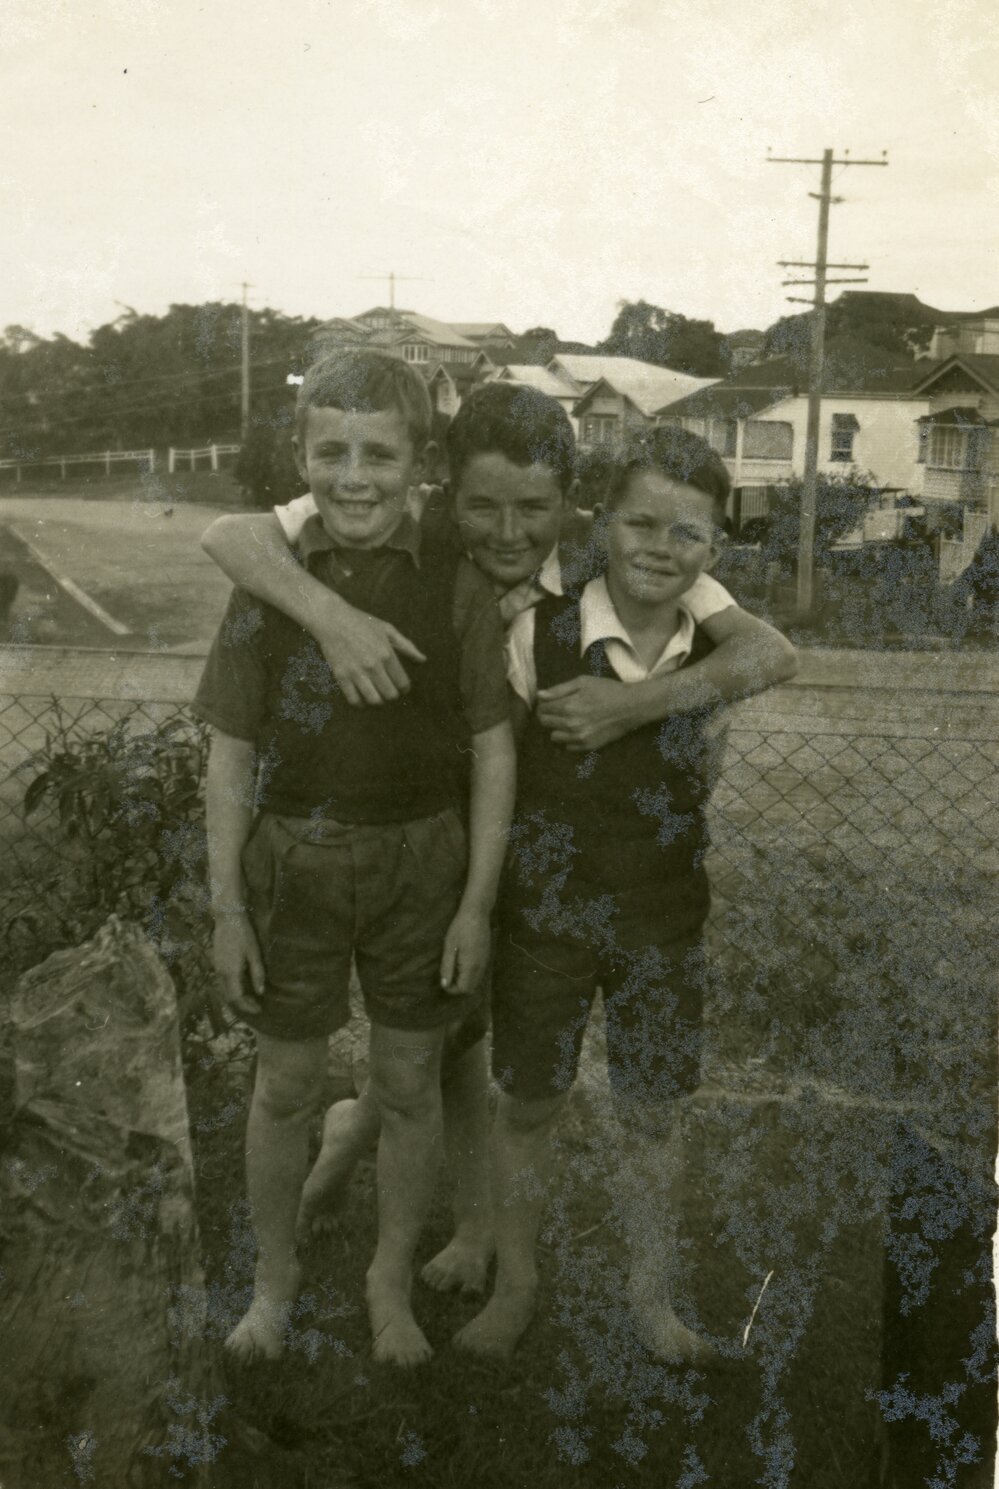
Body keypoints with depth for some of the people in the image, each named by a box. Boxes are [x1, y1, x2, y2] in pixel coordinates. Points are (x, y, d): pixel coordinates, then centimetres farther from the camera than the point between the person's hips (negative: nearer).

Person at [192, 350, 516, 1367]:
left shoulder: (455, 588, -8)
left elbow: (492, 752, -4)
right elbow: (230, 757, -2)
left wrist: (476, 903, -6)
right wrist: (227, 906, -3)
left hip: (421, 861, 0)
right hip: (294, 862, 0)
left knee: (409, 1084, 14)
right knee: (286, 1084, 14)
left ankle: (391, 1282, 37)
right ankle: (274, 1276, 39)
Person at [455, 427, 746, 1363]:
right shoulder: (539, 634, -12)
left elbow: (718, 790, 8)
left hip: (666, 924, 2)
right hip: (546, 916, -1)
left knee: (650, 1118, 15)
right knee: (526, 1107, 14)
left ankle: (651, 1294, 37)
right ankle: (514, 1285, 37)